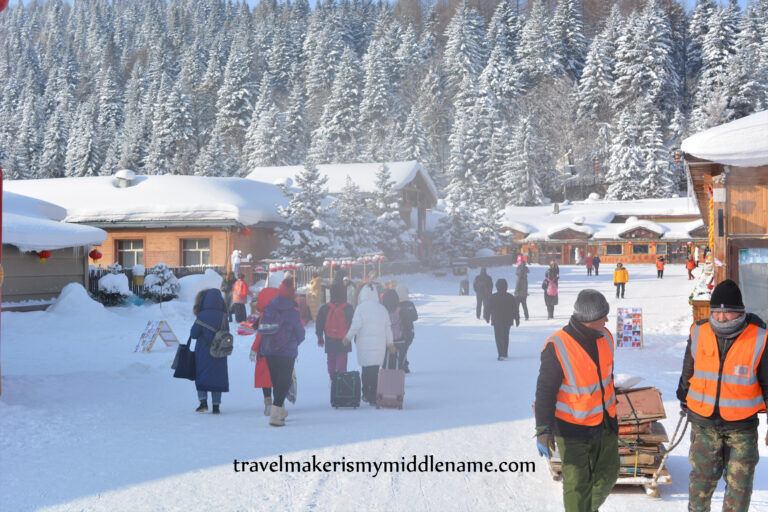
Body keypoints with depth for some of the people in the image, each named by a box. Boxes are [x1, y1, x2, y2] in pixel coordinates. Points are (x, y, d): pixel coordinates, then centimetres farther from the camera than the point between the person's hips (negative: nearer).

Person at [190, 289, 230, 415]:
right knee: (218, 377, 9)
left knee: (201, 377, 10)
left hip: (203, 352, -2)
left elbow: (193, 334, -8)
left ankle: (203, 402, -3)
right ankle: (216, 406, 8)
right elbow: (226, 333, 4)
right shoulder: (223, 316, -5)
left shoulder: (201, 315, -11)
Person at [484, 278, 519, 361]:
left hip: (497, 321, -4)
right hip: (508, 321, 4)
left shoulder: (493, 297, -10)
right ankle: (505, 353, 29)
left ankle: (501, 354, -16)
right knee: (506, 337, 20)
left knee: (499, 337, -3)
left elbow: (488, 308, -3)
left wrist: (487, 317, 13)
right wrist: (517, 319, 12)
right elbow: (516, 310, 3)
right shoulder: (511, 297, -1)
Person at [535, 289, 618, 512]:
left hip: (604, 423, 6)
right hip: (572, 427, -6)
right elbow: (545, 392, -19)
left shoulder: (604, 337, -4)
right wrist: (543, 431, -24)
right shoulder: (557, 347, -23)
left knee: (607, 475, 12)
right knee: (577, 483, -2)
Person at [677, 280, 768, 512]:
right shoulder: (699, 333, -6)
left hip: (742, 423, -1)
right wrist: (684, 400, 19)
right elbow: (688, 372, 10)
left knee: (740, 481, 7)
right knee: (703, 475, 7)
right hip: (704, 421, 1)